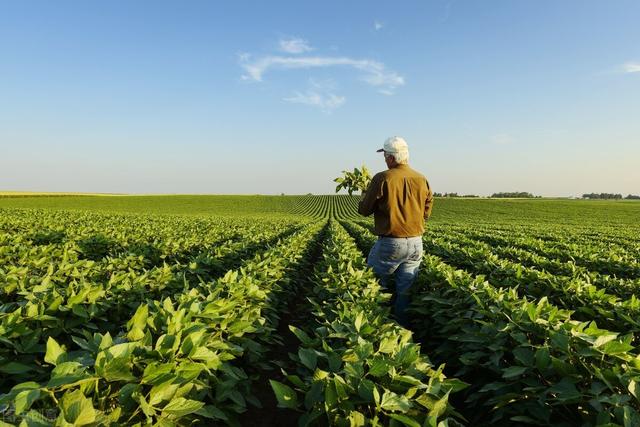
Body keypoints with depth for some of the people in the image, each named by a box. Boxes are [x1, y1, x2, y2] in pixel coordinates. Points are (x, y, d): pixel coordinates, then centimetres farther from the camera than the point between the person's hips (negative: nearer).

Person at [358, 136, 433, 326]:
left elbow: (364, 210, -4)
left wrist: (365, 193, 15)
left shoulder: (382, 179, -12)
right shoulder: (422, 180, 4)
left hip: (391, 243, -5)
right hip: (416, 243, 5)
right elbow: (426, 213, 13)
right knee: (405, 290, 13)